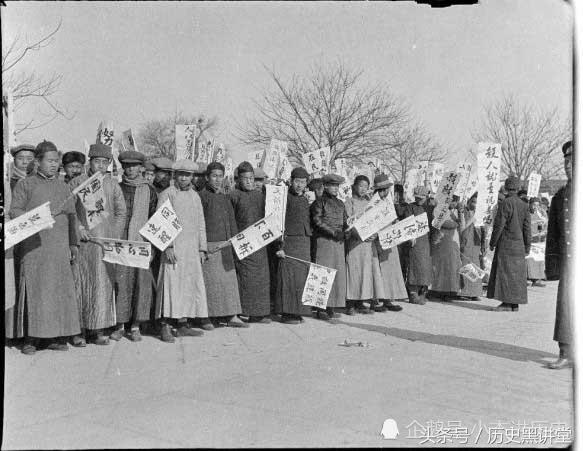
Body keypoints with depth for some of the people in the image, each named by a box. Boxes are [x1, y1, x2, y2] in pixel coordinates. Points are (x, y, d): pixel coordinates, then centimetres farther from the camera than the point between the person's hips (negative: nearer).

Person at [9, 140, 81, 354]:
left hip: (60, 247, 3)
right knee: (33, 290, -5)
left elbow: (72, 216, 17)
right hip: (34, 246, -3)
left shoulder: (63, 186, 17)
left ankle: (58, 336, 7)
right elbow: (14, 212, 1)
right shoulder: (25, 185, 7)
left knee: (61, 289, 0)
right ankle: (30, 338, 2)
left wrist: (74, 243, 11)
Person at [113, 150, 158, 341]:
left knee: (142, 282, -2)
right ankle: (119, 325, 7)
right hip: (119, 243, 0)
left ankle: (136, 326, 6)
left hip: (142, 243, 0)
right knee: (120, 282, -3)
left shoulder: (149, 190, 10)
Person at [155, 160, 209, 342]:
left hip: (192, 249, 6)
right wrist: (168, 246, -15)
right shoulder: (167, 194, 0)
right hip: (173, 247, -6)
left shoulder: (195, 196, 17)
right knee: (171, 284, -9)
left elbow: (201, 224, 19)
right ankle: (165, 326, -6)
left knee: (191, 285, 5)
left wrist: (202, 248, 13)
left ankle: (183, 325, 12)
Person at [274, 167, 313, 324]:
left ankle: (297, 311, 15)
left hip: (305, 243, 7)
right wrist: (280, 246, -16)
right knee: (289, 277, -5)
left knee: (302, 278, 8)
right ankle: (286, 313, 0)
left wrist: (309, 243, 17)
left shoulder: (305, 200, 18)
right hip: (290, 242, -7)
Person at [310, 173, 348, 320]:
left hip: (339, 242, 6)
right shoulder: (319, 202, -2)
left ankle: (331, 307, 12)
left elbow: (345, 221, 17)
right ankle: (321, 308, -2)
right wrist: (333, 232, -18)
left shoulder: (340, 203, 18)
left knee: (338, 273, 5)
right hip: (324, 241, -6)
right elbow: (317, 221, -12)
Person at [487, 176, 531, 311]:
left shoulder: (505, 203, -12)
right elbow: (527, 227, 7)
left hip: (506, 244, -7)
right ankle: (515, 304, 12)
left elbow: (498, 225, -13)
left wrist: (492, 243, -5)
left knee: (505, 272, -5)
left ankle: (507, 303, -8)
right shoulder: (523, 205, 7)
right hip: (519, 245, 7)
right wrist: (527, 246, 12)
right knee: (516, 273, 8)